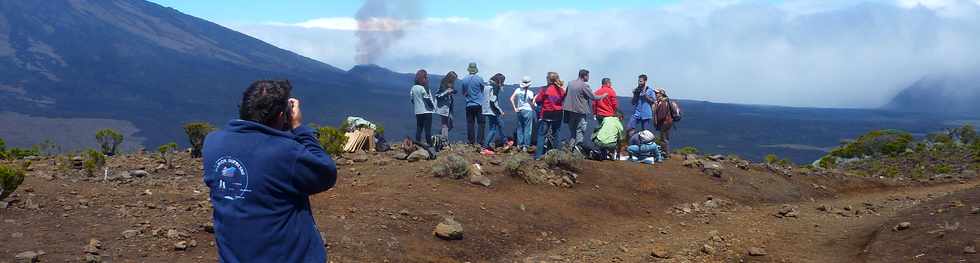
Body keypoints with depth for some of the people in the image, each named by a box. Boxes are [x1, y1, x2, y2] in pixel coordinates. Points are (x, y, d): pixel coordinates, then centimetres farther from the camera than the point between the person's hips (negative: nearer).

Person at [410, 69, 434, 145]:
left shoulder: (413, 88, 6)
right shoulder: (424, 88, -13)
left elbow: (412, 100, 10)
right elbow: (428, 100, -12)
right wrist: (433, 107, 2)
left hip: (417, 112, 6)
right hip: (427, 111, -6)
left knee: (418, 129, 9)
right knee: (427, 130, -3)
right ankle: (429, 144, -4)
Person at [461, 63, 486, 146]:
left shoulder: (464, 80, 0)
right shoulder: (479, 79, -8)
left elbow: (463, 93, 9)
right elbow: (483, 89, 6)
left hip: (468, 105, 3)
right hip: (478, 105, -3)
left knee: (470, 124, 7)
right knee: (481, 123, 2)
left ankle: (471, 142, 7)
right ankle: (480, 141, -5)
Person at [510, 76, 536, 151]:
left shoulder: (518, 90, 0)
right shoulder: (530, 93, -11)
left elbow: (511, 99, -2)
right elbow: (532, 104, -7)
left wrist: (515, 108, 3)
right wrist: (534, 106, 14)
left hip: (520, 111, 4)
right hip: (528, 111, -4)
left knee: (520, 128, 14)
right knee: (527, 129, 3)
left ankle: (519, 144, 17)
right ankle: (525, 146, 2)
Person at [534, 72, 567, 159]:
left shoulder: (545, 89, -12)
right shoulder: (561, 90, 1)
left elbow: (538, 101, -7)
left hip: (546, 115, -5)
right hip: (558, 115, 5)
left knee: (542, 135, 0)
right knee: (554, 135, 15)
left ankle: (538, 155, -5)